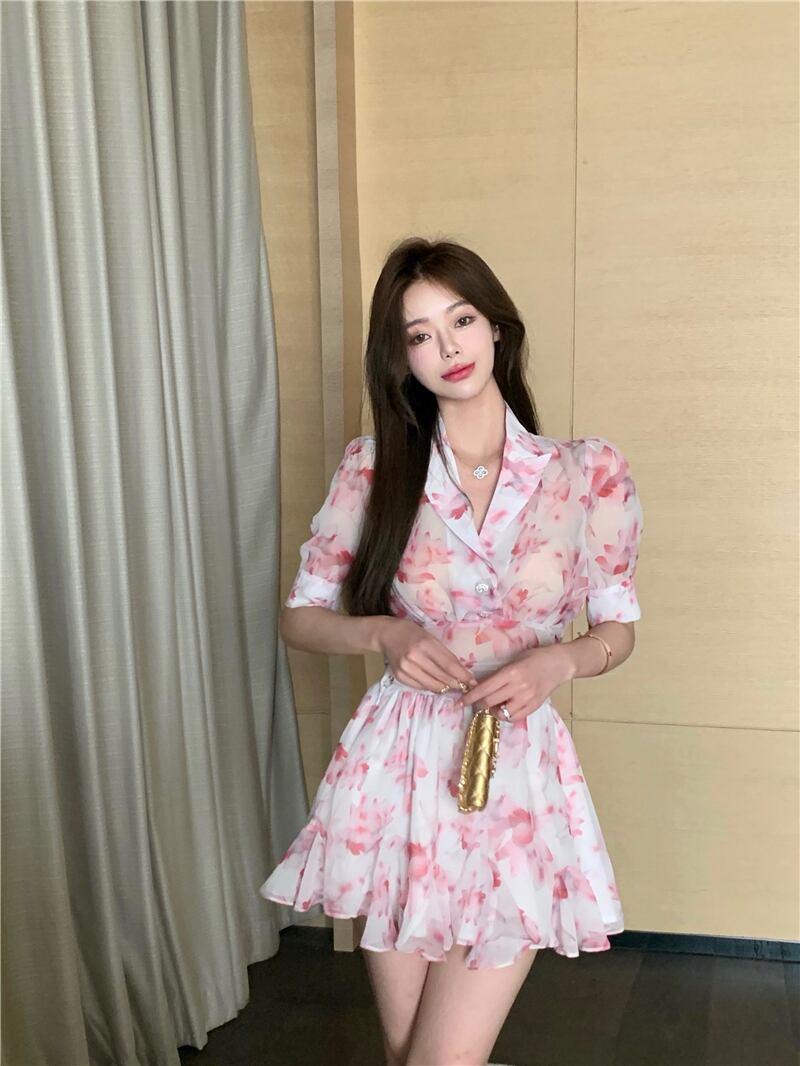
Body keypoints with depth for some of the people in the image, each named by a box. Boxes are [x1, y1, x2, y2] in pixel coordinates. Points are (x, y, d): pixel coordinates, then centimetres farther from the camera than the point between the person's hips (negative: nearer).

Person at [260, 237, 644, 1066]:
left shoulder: (589, 472, -4)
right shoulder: (372, 468, -2)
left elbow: (618, 631, 5)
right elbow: (300, 616, 5)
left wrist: (556, 662, -16)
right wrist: (385, 633, -15)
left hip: (517, 774, -1)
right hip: (398, 769, 1)